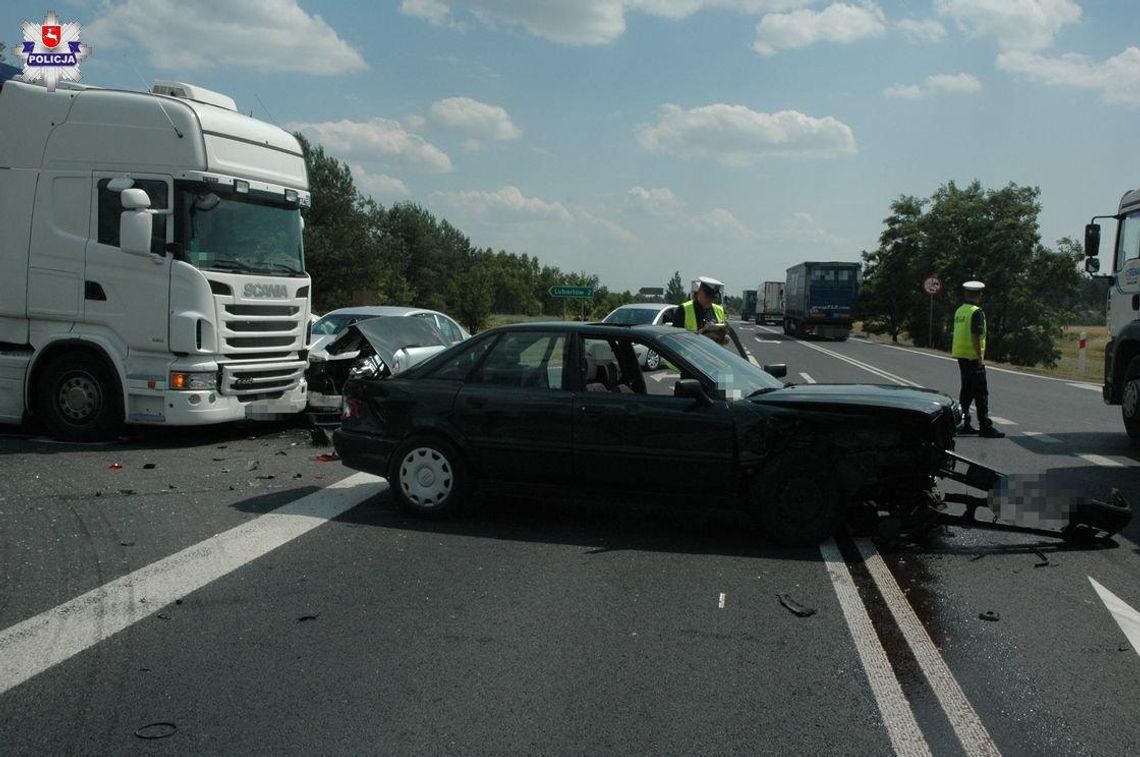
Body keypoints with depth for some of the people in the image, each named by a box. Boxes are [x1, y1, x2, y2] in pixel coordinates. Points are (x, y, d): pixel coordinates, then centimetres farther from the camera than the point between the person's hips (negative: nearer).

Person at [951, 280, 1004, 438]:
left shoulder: (959, 311, 11)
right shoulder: (977, 312, -15)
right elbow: (975, 336, -21)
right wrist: (980, 357, -18)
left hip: (961, 356, 9)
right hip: (973, 357, -9)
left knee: (967, 390, 15)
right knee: (981, 392, -6)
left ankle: (963, 424, 17)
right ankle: (985, 426, -7)